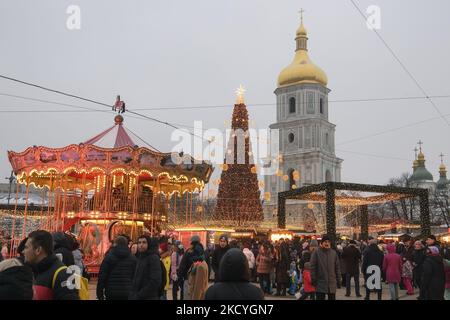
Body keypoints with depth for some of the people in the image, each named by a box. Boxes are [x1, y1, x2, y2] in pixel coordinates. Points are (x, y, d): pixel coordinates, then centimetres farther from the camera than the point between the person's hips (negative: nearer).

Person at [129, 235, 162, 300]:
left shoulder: (153, 258, -11)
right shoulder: (140, 258, 15)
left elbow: (155, 282, -19)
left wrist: (138, 296, -17)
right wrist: (132, 295, 4)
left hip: (149, 297, -8)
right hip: (136, 297, 8)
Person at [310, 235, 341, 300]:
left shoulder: (334, 253, 6)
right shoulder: (316, 253, -5)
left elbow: (337, 268, 9)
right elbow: (313, 267, -5)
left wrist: (338, 281, 7)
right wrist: (313, 280, -9)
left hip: (332, 284, 3)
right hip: (320, 283, -3)